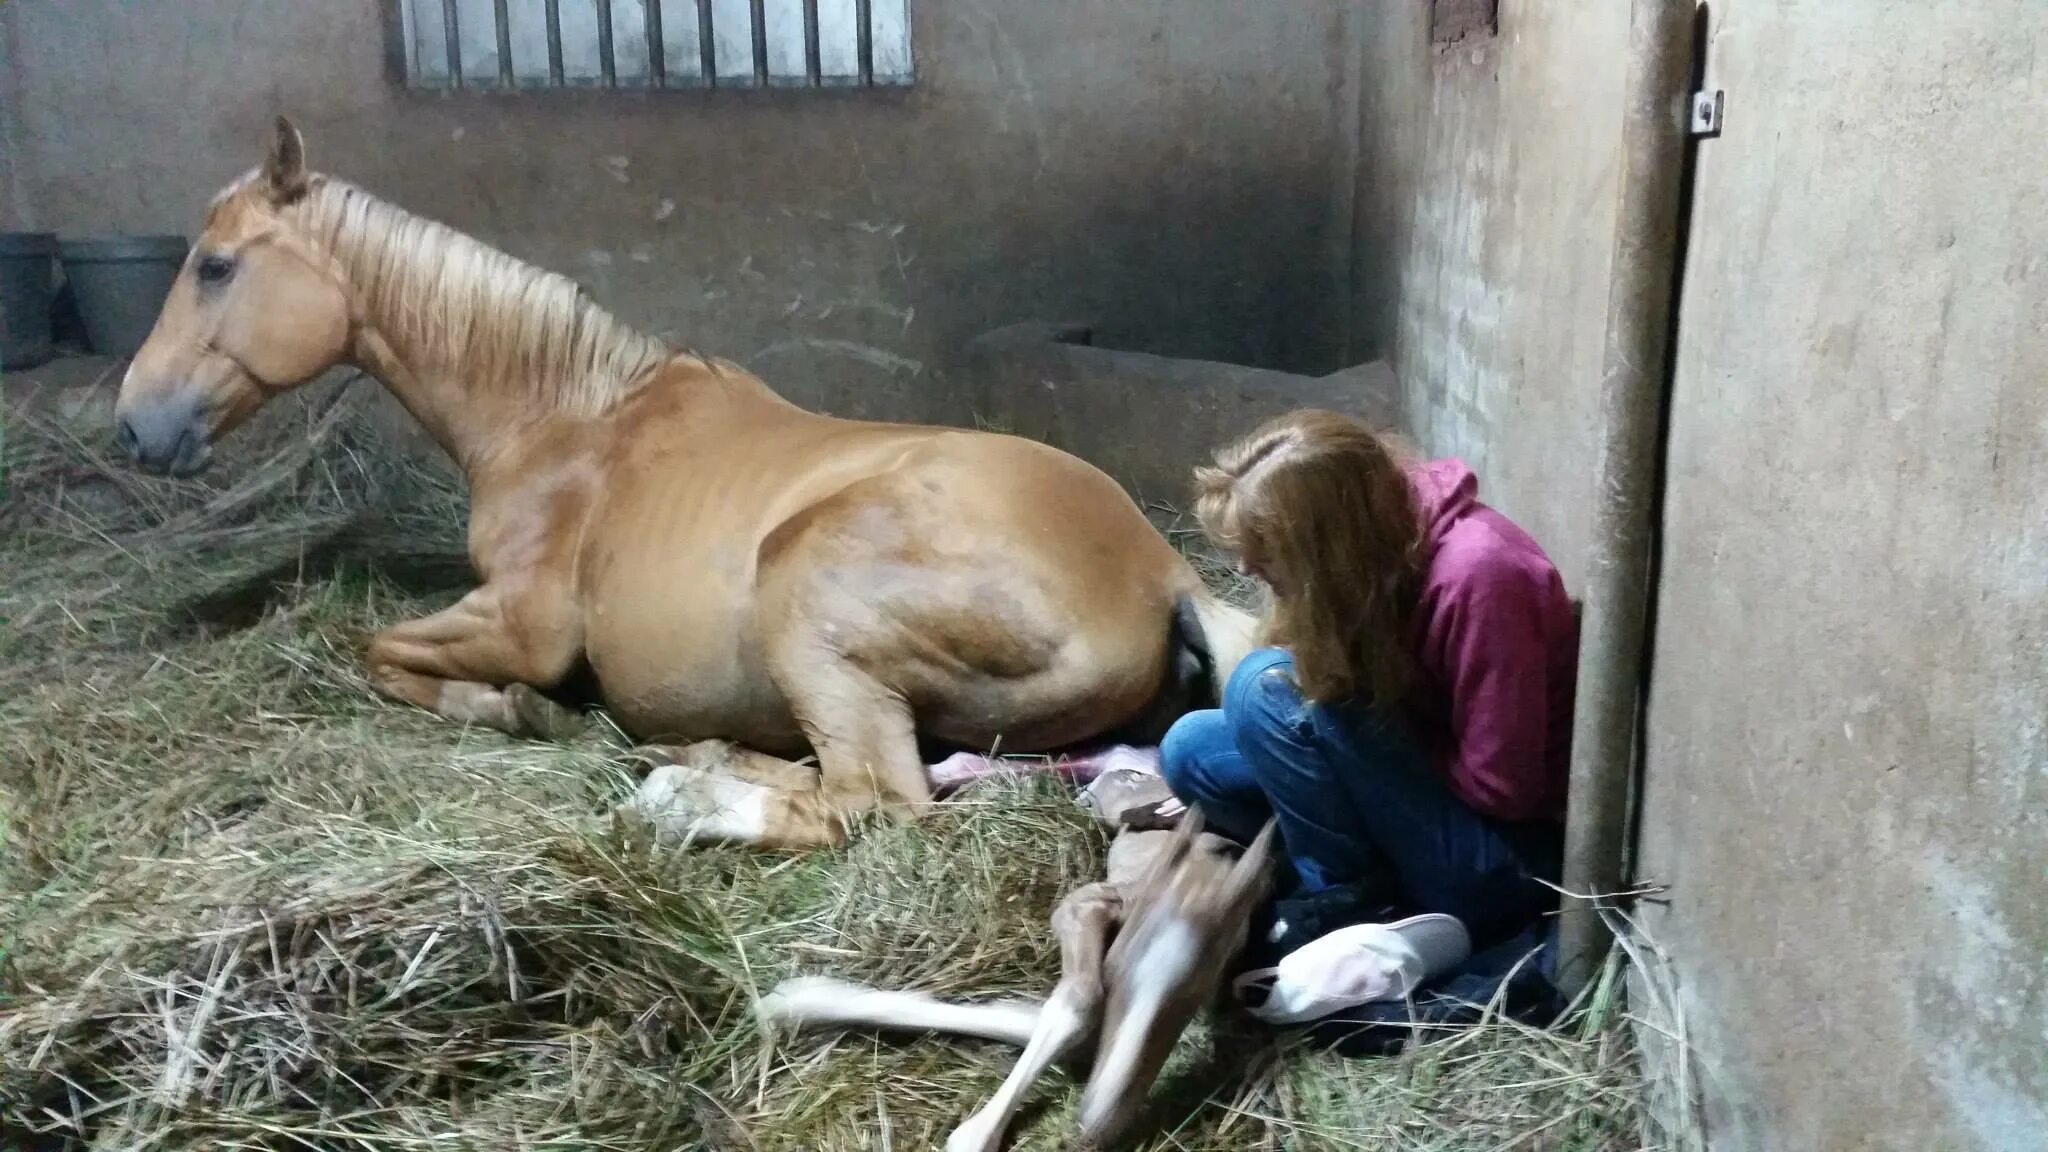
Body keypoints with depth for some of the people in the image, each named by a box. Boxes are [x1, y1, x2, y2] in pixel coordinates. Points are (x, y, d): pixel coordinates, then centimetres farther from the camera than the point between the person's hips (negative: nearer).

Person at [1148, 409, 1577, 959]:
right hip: (1428, 788, 8)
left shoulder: (1478, 574, -29)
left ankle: (1350, 901, -7)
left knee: (1267, 685, -22)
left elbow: (1501, 787, -23)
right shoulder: (1375, 534, -5)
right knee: (1190, 747, -1)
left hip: (1509, 858, -8)